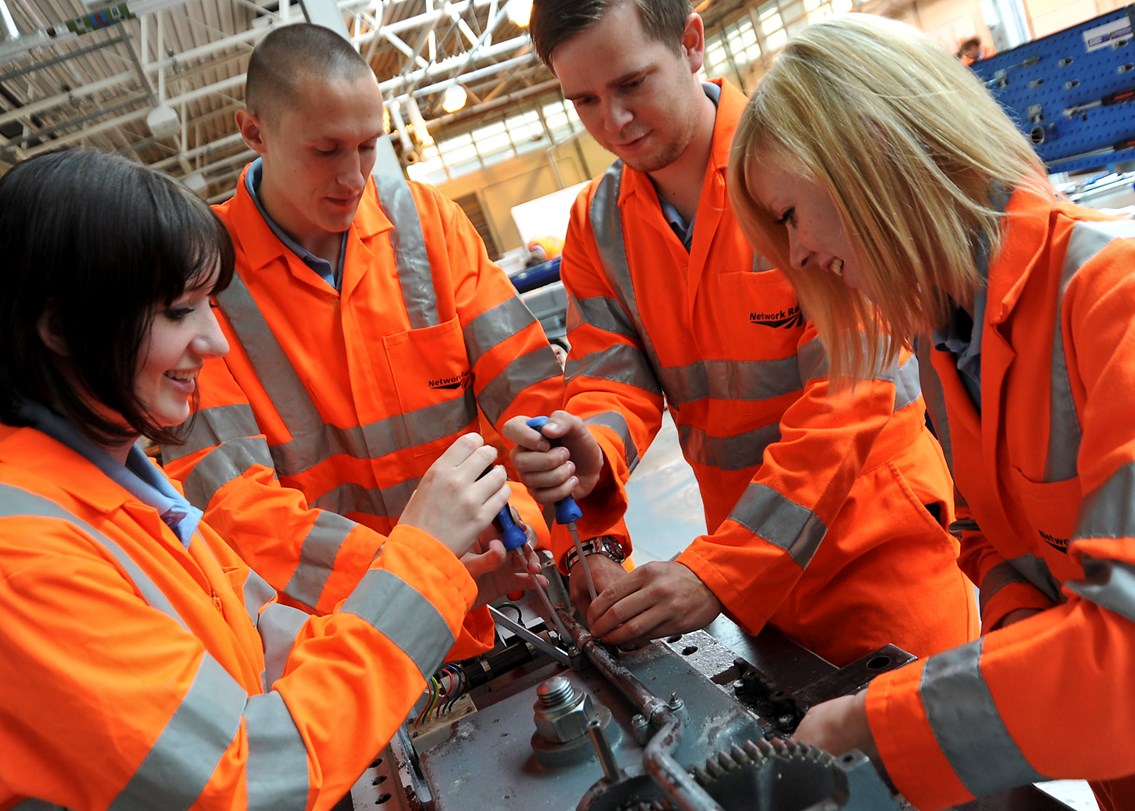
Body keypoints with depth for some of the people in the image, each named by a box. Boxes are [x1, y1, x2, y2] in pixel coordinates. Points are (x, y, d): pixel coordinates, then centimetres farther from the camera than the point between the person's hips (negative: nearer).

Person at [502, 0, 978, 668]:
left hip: (882, 540, -4)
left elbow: (849, 387, -22)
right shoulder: (595, 224, 1)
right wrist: (592, 456, -27)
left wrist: (717, 572, -26)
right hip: (747, 561, 4)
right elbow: (612, 379, -2)